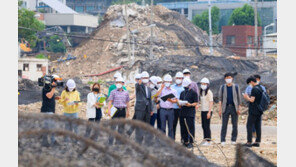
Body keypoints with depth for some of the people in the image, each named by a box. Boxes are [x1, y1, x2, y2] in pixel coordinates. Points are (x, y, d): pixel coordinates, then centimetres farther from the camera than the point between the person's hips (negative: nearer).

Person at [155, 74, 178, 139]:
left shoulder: (174, 91, 10)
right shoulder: (161, 89, 6)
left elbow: (176, 100, 6)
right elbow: (157, 95, -12)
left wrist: (170, 100, -13)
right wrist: (161, 88, -10)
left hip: (170, 110, 1)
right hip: (163, 109, -1)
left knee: (170, 127, 3)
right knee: (163, 127, 1)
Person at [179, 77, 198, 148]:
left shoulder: (193, 93, 0)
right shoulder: (182, 93, 18)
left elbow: (195, 103, -4)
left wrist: (190, 105, -22)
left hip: (190, 113, -6)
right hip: (182, 112, 6)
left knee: (190, 128, -6)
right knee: (183, 128, 7)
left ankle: (191, 142, -3)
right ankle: (185, 142, 16)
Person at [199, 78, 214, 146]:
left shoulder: (209, 92, -9)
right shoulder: (202, 92, 14)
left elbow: (211, 102, -13)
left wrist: (209, 112, -17)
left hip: (207, 111, -8)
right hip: (203, 110, 8)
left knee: (207, 126, -7)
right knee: (203, 126, 8)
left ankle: (208, 141, -3)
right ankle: (205, 140, 14)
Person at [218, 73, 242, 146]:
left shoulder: (236, 87, 5)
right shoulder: (222, 87, 7)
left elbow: (239, 98, 6)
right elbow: (220, 98, 6)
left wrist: (239, 108, 0)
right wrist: (220, 109, -1)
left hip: (234, 108, 0)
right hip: (225, 107, 0)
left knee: (234, 125, 1)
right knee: (224, 125, -3)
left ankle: (233, 140, 8)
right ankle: (223, 140, -2)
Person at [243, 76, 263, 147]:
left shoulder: (254, 89, -16)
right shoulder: (261, 88, 12)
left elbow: (252, 100, -19)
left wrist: (247, 97, -1)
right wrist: (248, 98, 19)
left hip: (253, 111, -8)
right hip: (259, 111, 8)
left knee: (249, 126, -3)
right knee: (258, 126, 9)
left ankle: (249, 142, -4)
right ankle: (258, 142, 10)